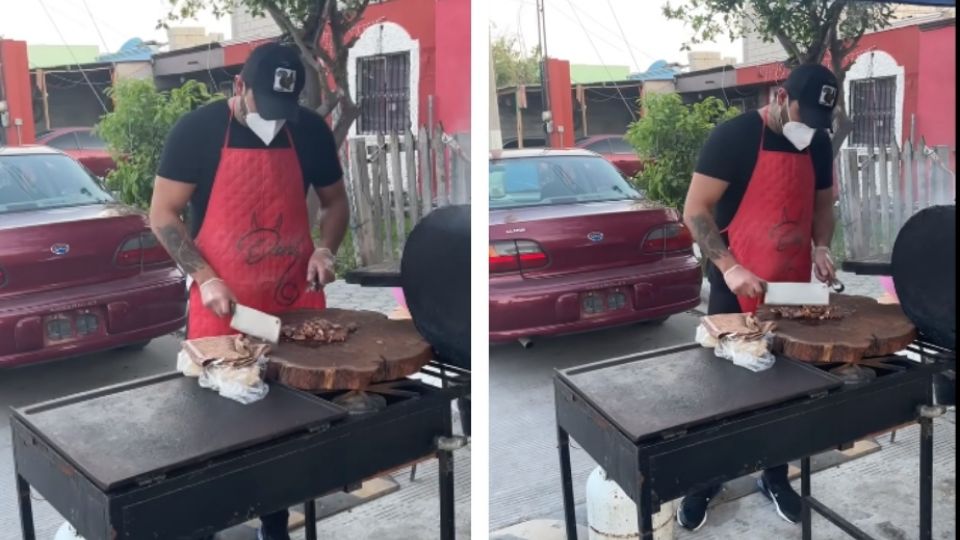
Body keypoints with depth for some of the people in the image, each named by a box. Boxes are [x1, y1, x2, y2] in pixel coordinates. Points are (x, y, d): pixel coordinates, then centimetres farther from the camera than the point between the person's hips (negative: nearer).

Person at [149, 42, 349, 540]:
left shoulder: (310, 130, 0)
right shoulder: (197, 130, -8)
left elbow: (335, 201, 13)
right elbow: (162, 215, -5)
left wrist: (326, 248, -7)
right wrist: (206, 279, -15)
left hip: (295, 303, 3)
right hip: (222, 306, -3)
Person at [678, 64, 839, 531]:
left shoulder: (819, 143, 5)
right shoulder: (734, 136, -14)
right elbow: (695, 211, -15)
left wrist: (820, 247, -2)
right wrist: (729, 268, -24)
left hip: (793, 288, 6)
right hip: (737, 291, -5)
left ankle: (775, 477, 30)